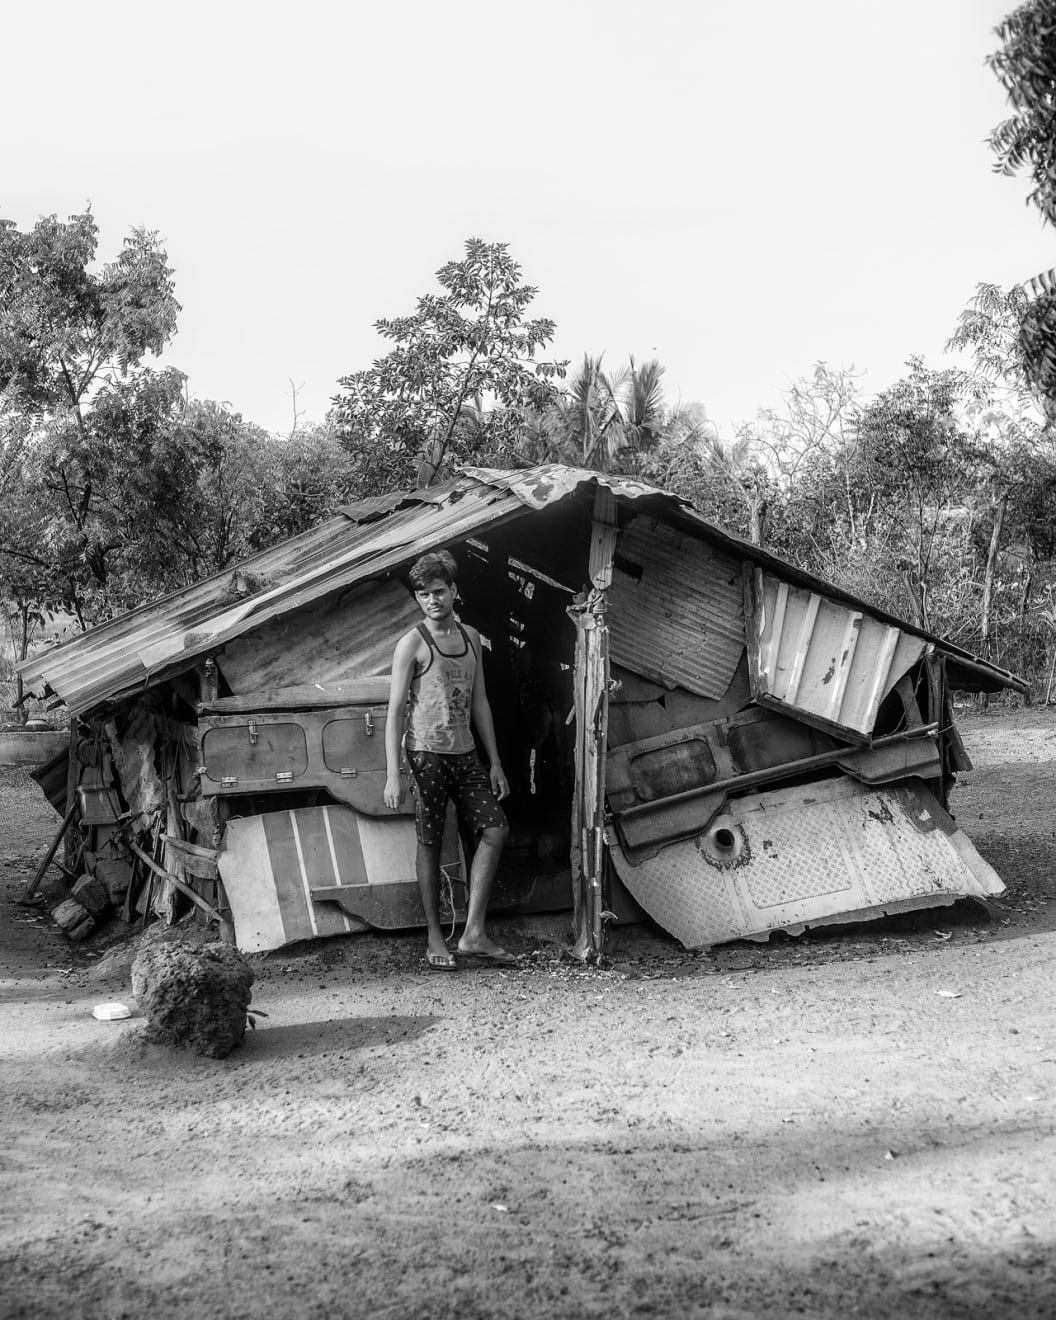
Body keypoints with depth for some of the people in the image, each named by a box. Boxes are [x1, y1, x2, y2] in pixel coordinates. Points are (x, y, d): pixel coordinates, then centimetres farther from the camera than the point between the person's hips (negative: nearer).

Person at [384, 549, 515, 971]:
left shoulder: (470, 637, 12)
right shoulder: (412, 644, -6)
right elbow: (396, 709, -8)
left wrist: (495, 762, 13)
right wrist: (392, 774, -14)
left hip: (465, 753, 6)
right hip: (426, 752, -6)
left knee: (494, 829, -4)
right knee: (430, 844, 0)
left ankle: (473, 934, 0)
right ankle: (435, 939, 10)